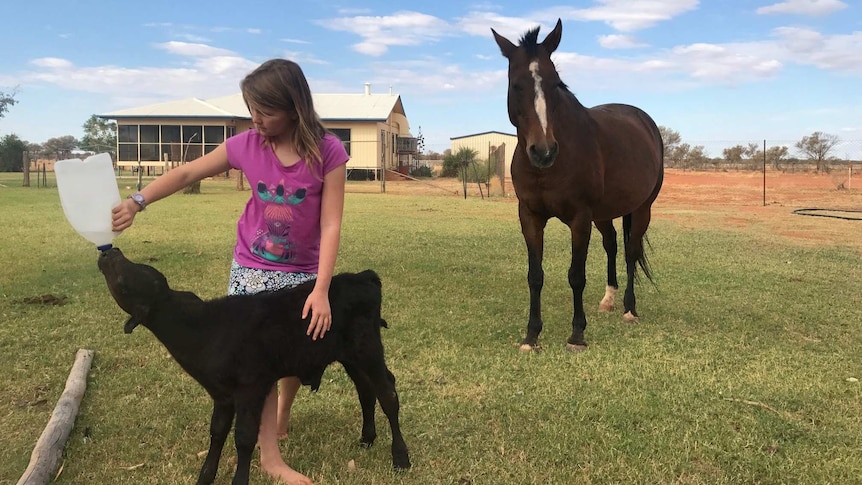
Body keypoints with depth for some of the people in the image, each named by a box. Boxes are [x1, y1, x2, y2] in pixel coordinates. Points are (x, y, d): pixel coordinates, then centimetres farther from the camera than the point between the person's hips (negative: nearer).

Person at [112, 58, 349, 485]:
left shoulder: (328, 152, -17)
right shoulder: (247, 145, -10)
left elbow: (331, 225, -18)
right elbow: (188, 173, 1)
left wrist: (321, 289, -22)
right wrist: (137, 201, -11)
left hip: (303, 273, 0)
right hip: (251, 269, 1)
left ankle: (282, 414, 44)